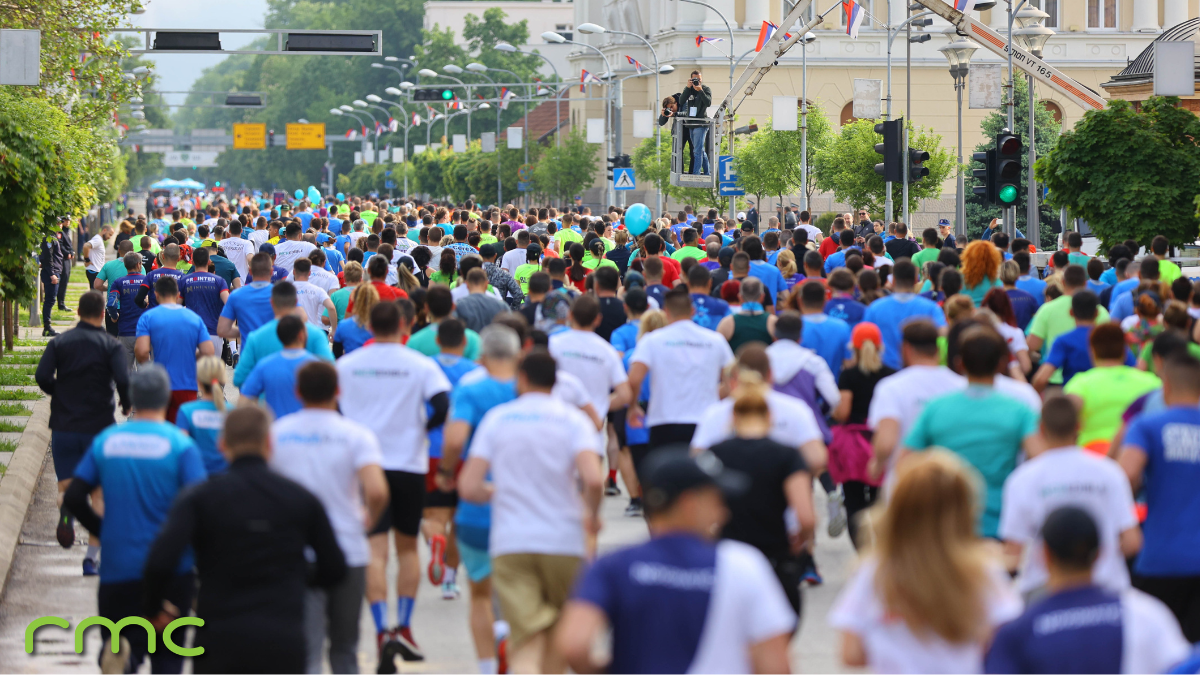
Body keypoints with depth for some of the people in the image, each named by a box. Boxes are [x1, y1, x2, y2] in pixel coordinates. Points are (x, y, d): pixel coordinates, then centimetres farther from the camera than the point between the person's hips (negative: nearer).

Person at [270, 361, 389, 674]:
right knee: (344, 648, 18)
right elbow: (376, 492, -20)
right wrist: (369, 518, 0)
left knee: (306, 649, -4)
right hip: (348, 552, 0)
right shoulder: (356, 435, -6)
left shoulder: (277, 433, 0)